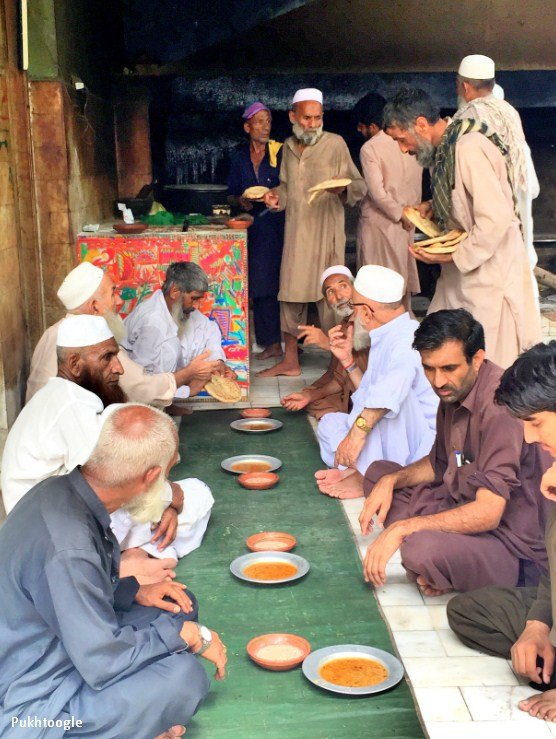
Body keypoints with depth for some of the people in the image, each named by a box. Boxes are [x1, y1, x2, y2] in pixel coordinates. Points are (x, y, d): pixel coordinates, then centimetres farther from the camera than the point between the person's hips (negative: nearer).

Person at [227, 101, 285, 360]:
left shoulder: (280, 153, 2)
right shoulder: (239, 158, 11)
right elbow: (231, 195, 14)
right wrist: (240, 201, -6)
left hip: (277, 224, -3)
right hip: (252, 227, 3)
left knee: (278, 281, -7)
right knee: (260, 285, 1)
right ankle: (271, 342, 8)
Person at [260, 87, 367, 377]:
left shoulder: (335, 143, -3)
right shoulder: (289, 146, 12)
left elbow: (359, 185, -5)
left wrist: (343, 188, -26)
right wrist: (277, 196, 2)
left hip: (326, 231, -5)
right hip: (295, 232, 5)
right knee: (290, 295, 9)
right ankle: (290, 361, 20)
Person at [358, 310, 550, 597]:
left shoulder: (500, 405, -26)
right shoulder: (454, 390, 3)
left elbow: (487, 513, -29)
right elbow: (438, 464, 19)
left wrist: (400, 528, -25)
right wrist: (390, 481, 0)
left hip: (516, 550, -10)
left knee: (422, 550, -37)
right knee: (378, 473, 11)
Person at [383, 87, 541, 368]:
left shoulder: (469, 148, -21)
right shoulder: (445, 149, 8)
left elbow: (496, 218, -26)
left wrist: (453, 256, -19)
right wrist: (433, 208, 4)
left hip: (488, 270, -9)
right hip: (464, 270, 9)